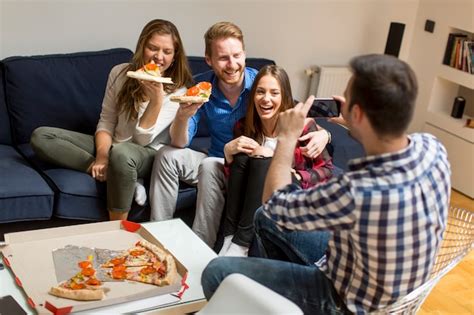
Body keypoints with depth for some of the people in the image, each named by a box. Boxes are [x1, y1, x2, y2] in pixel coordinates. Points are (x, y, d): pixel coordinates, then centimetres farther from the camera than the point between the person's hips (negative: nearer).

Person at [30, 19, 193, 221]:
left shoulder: (178, 90, -12)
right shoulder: (120, 73, -1)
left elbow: (142, 139, -16)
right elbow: (106, 122, 3)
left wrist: (157, 98, -31)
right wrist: (102, 156, -17)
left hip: (148, 155, -4)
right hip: (113, 148, 5)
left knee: (121, 153, -43)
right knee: (40, 136, -12)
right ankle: (107, 171, -20)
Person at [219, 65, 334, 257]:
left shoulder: (303, 125, -13)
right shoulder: (243, 127, -2)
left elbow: (327, 169, -6)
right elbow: (237, 174, 0)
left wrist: (298, 177, -23)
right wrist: (228, 151, -19)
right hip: (256, 196, 3)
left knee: (263, 162, -30)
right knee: (242, 157, -24)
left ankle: (241, 244, -34)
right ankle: (229, 239, -28)